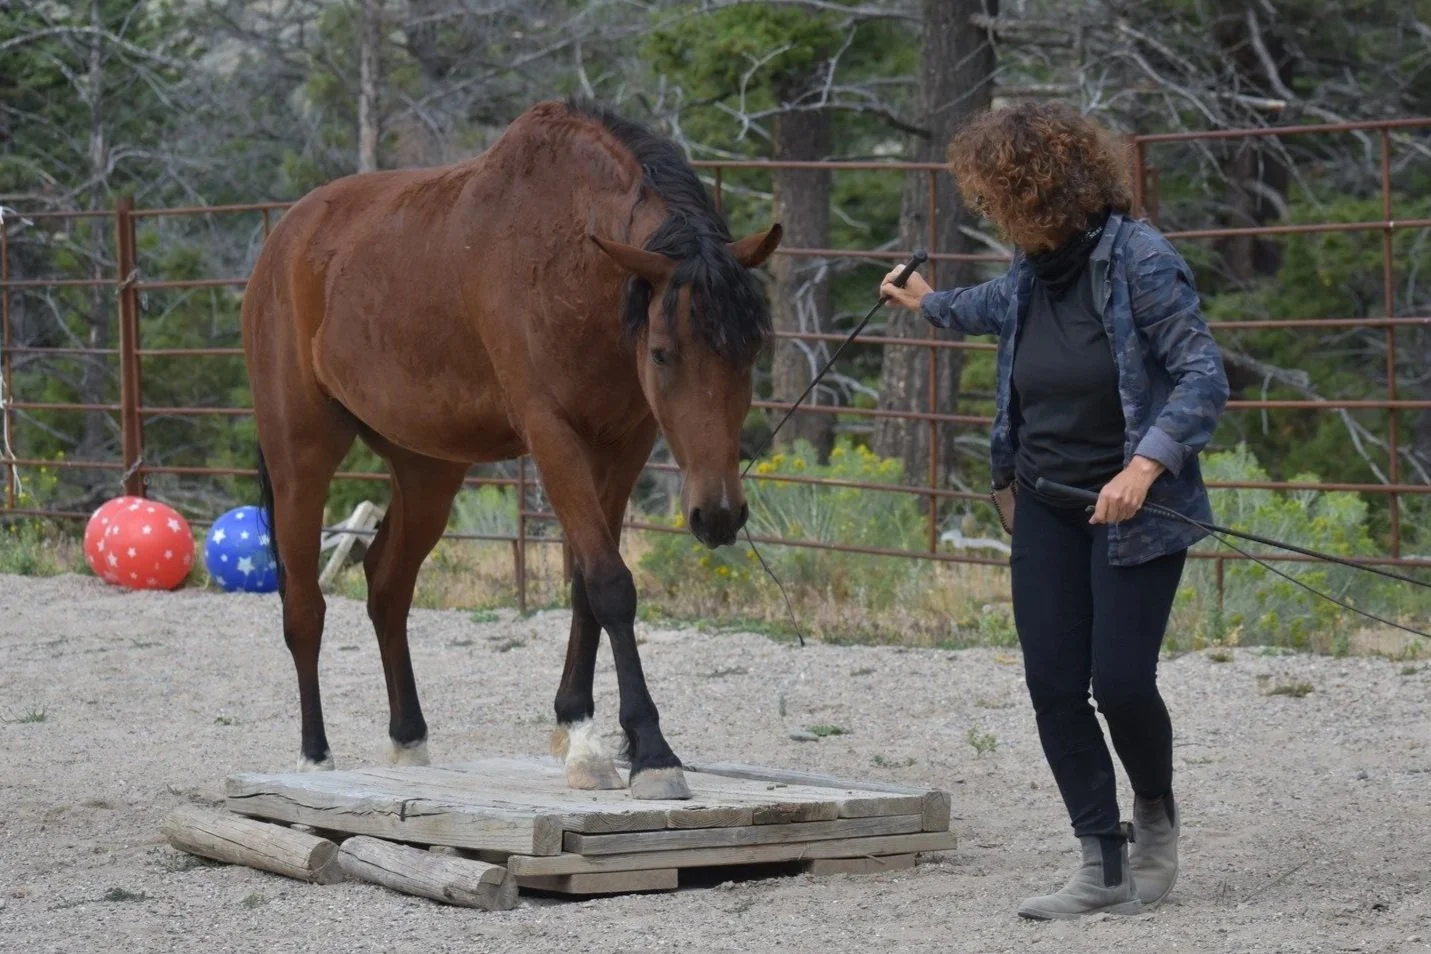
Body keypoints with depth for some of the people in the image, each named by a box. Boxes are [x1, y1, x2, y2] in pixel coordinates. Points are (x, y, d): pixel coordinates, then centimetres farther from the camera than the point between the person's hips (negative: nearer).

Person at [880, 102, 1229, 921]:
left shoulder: (1140, 260, -16)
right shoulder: (1034, 268, 7)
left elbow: (1204, 376, -18)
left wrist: (1146, 464, -30)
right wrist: (930, 304, 50)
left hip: (1133, 507, -7)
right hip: (1047, 507, 7)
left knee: (1120, 682, -9)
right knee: (1054, 689, -1)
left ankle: (1156, 817, 22)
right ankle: (1105, 868, 6)